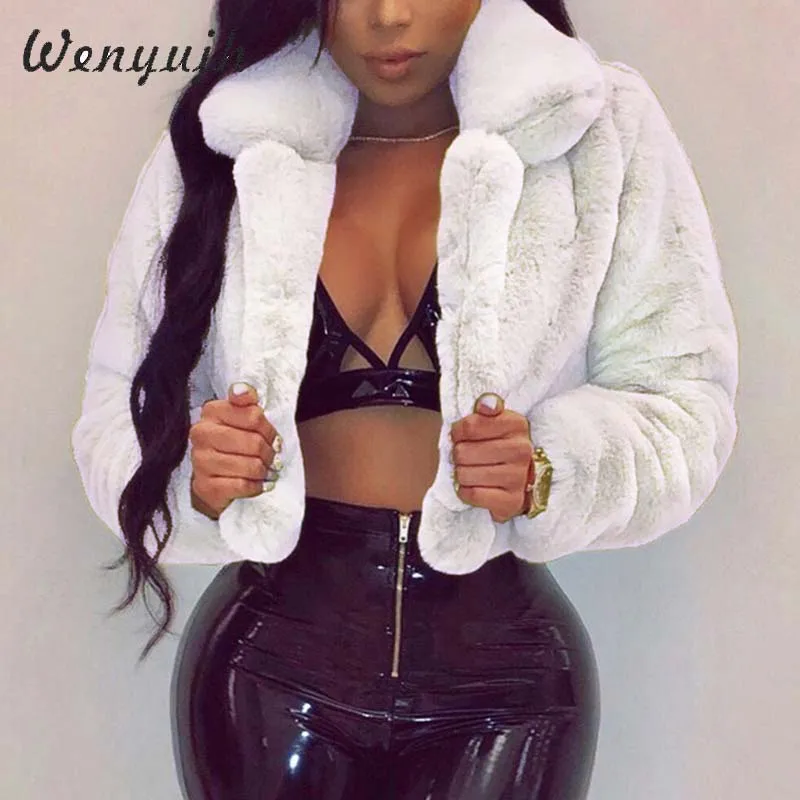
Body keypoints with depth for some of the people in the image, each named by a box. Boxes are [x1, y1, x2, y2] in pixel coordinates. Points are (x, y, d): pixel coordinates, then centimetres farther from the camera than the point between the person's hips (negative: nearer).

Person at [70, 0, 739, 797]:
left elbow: (683, 404, -2)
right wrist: (194, 477, -17)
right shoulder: (215, 148, 1)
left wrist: (545, 477, -20)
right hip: (271, 667, 1)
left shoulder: (604, 130, -2)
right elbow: (120, 410, 4)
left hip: (504, 673, 0)